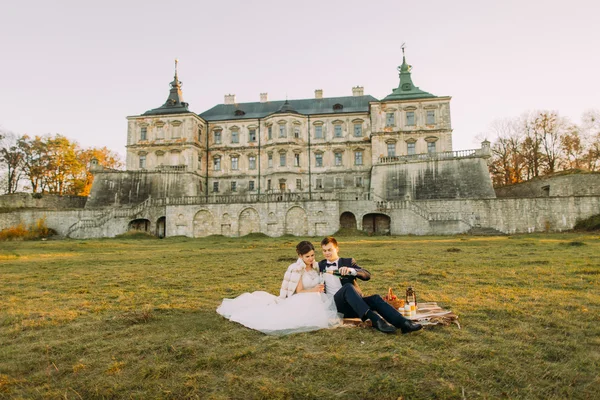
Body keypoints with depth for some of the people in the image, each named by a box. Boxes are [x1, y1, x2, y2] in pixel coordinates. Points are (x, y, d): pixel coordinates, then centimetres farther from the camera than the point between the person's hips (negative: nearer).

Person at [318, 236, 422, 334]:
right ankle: (374, 318, -46)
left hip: (352, 304, 2)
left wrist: (351, 270, -18)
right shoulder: (320, 266, 20)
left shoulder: (347, 262, 16)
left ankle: (404, 323, -41)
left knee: (375, 298, -26)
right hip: (333, 305, -2)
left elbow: (367, 275, -1)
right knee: (348, 287, -32)